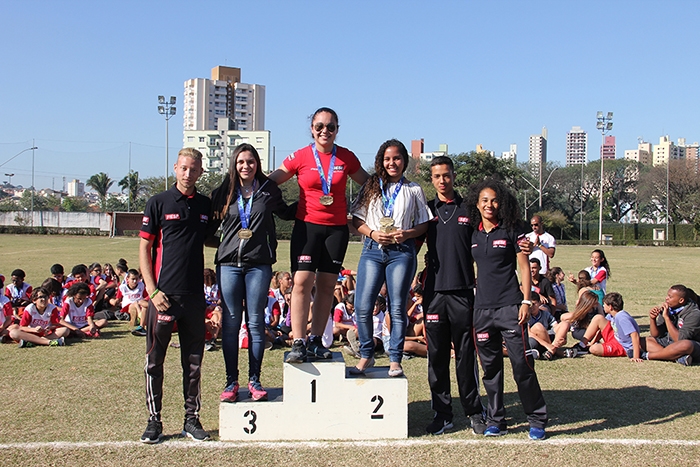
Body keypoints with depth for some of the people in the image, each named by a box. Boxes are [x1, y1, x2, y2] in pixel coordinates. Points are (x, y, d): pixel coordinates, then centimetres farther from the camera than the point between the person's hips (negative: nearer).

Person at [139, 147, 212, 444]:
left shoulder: (206, 205, 10)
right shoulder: (158, 203, 0)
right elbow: (144, 248, -1)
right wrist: (153, 291, -9)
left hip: (195, 295, 3)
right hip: (163, 294, -3)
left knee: (193, 362, 9)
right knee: (154, 361, 4)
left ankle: (192, 419, 19)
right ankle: (154, 421, 14)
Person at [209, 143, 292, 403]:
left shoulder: (269, 190, 6)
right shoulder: (223, 193, 8)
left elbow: (285, 212, 23)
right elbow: (209, 226, 14)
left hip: (259, 264, -1)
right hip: (228, 263, 1)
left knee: (256, 323, 3)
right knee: (230, 323, 3)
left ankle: (254, 380, 14)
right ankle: (231, 381, 12)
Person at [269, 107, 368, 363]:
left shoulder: (347, 158, 6)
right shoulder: (300, 157, 0)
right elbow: (270, 180, 5)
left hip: (337, 228, 2)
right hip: (307, 226, -2)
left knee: (327, 285, 5)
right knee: (302, 282, -12)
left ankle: (316, 340, 14)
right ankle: (298, 342, -8)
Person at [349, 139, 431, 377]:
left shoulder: (414, 190, 11)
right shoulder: (371, 187, 12)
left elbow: (424, 224, 9)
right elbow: (356, 219, 9)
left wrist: (406, 234, -10)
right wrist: (373, 233, -9)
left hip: (402, 252, -1)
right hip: (373, 250, 1)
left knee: (397, 308, 0)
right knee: (362, 307, -5)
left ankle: (395, 360, 10)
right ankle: (366, 355, 13)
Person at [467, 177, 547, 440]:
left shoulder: (511, 230, 0)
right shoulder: (473, 234, 11)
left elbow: (524, 266, -2)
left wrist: (526, 301, -9)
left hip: (509, 307, -4)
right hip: (482, 308, 4)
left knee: (521, 364, -5)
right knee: (490, 367, 9)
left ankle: (537, 419, 9)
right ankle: (495, 420, 19)